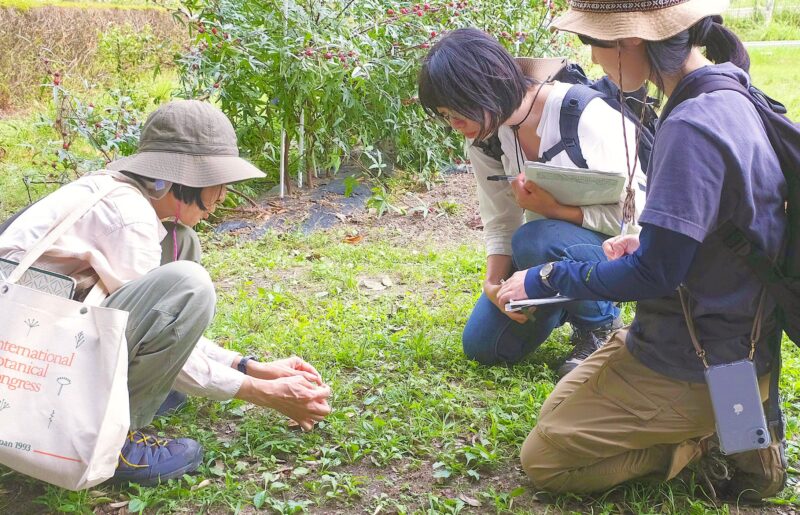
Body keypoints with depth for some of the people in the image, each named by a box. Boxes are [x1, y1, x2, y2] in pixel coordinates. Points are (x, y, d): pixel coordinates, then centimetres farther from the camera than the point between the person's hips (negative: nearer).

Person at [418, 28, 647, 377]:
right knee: (482, 346, -2)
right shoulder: (484, 136, -8)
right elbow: (501, 223, -4)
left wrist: (553, 209, -35)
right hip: (550, 245, 7)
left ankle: (601, 325, -8)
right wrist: (493, 282, -21)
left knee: (534, 241, -37)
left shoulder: (584, 114, -28)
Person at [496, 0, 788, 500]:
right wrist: (648, 243, 9)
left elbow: (655, 273, -24)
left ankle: (713, 445, 0)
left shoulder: (690, 129, -28)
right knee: (555, 415, 25)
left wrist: (545, 280, -12)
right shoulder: (729, 97, 3)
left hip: (696, 366, -9)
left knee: (544, 460, 2)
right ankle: (729, 428, 12)